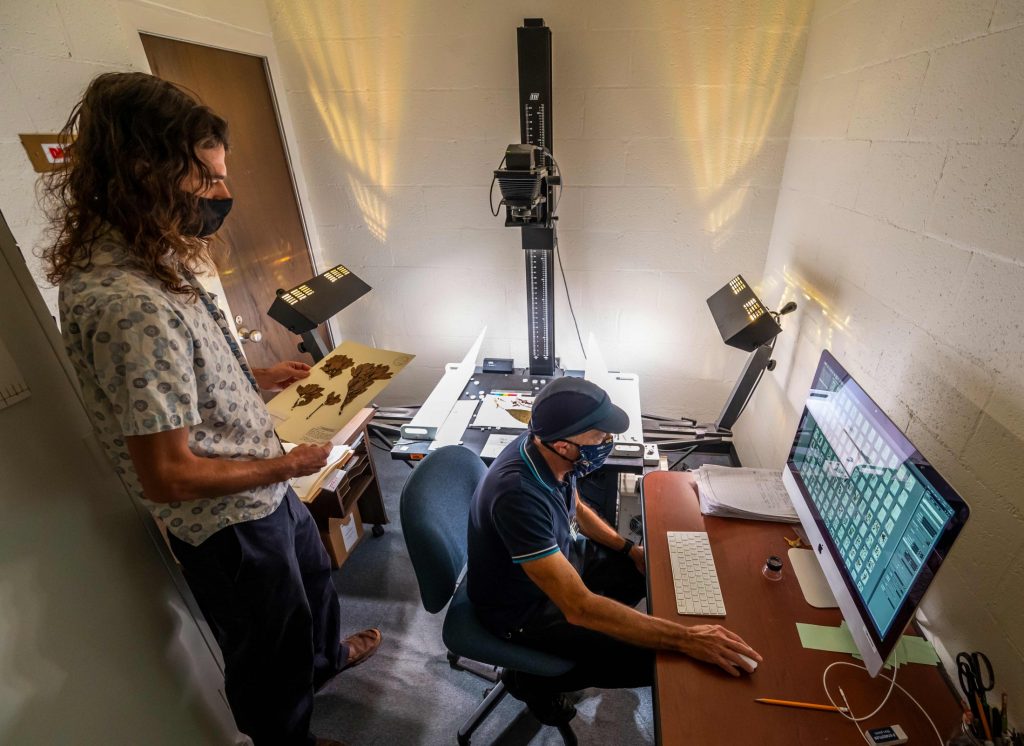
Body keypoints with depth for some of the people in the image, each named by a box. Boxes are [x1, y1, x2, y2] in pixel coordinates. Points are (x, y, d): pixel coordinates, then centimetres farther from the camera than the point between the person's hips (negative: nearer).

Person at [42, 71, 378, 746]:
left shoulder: (143, 260, -1)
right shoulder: (130, 304, -33)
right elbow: (168, 476, -29)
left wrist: (257, 378, 5)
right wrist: (285, 466, -18)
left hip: (263, 493, 9)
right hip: (228, 522, -9)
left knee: (313, 575, 33)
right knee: (270, 652, 20)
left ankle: (327, 653, 64)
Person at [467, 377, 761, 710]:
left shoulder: (544, 447, -16)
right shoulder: (518, 495, -41)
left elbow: (576, 509, 7)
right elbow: (579, 607, -38)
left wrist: (629, 548, 3)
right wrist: (686, 639, -34)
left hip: (557, 557, 8)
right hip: (522, 606, -7)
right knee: (646, 658, -10)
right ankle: (533, 679, 10)